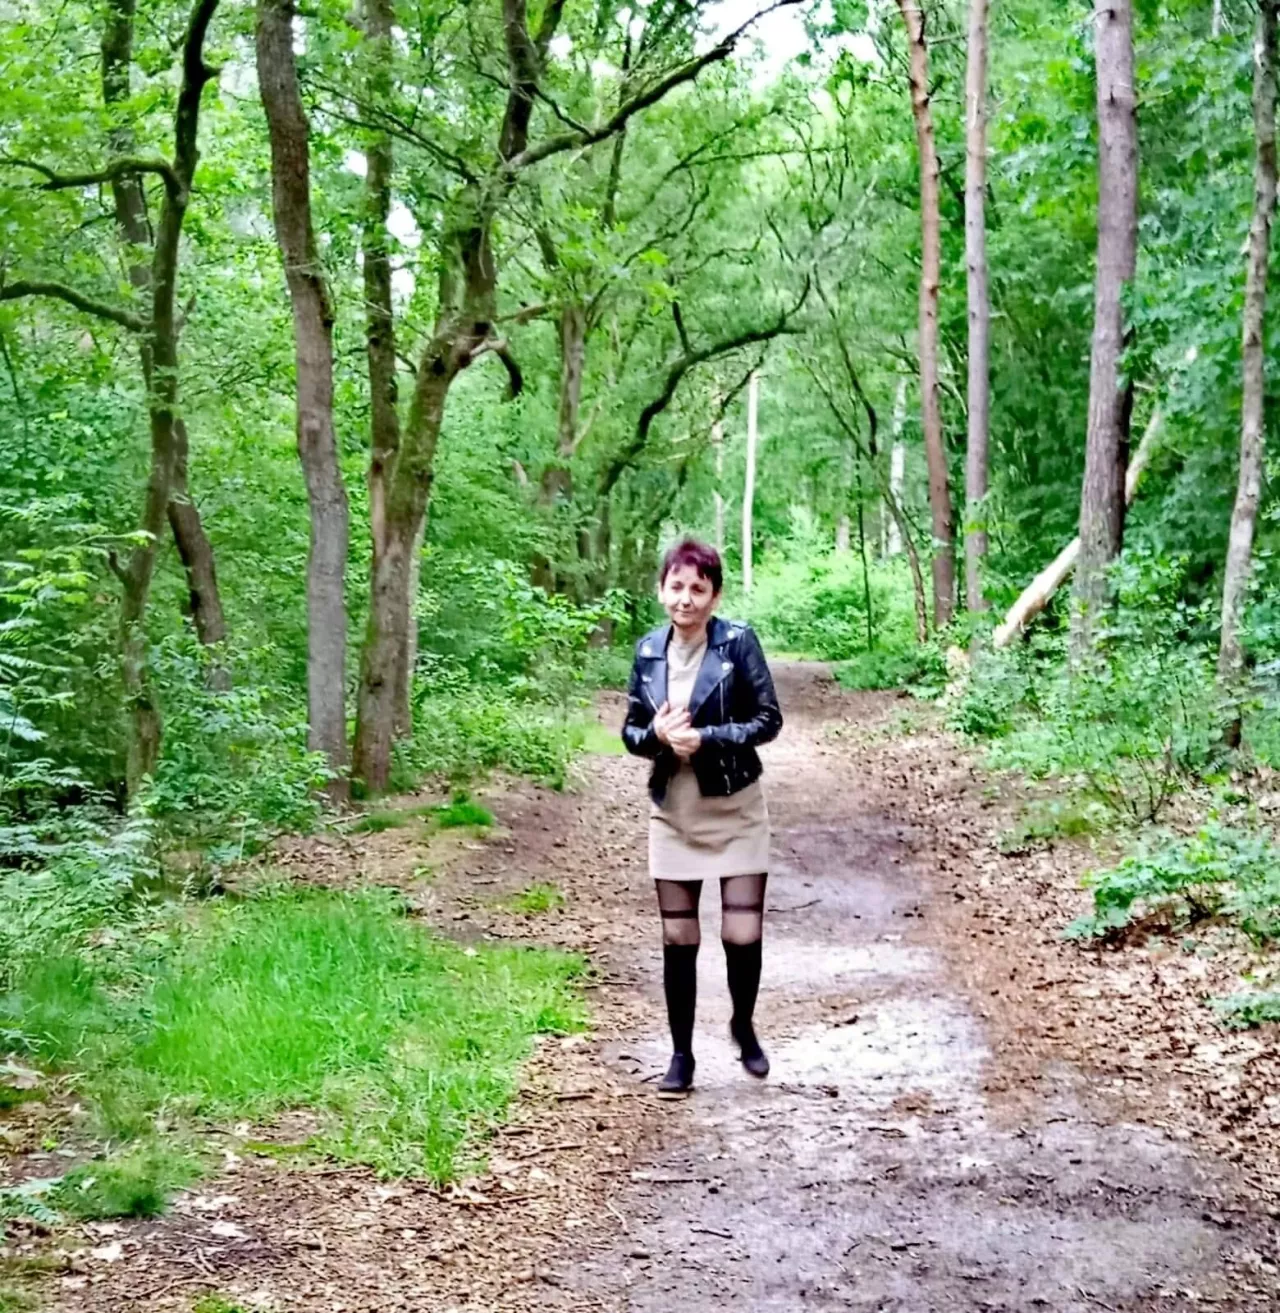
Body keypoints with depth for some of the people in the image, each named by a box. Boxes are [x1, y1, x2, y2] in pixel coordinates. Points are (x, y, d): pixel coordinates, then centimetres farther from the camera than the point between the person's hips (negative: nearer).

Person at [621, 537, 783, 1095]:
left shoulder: (738, 641, -11)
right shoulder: (649, 650, 0)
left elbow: (769, 718, -11)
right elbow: (630, 731, 6)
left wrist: (706, 738, -22)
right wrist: (657, 735, -17)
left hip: (735, 809, -3)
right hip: (674, 812, 3)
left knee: (743, 932, -2)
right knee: (678, 938, 7)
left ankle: (743, 1026, 27)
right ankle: (681, 1054, 21)